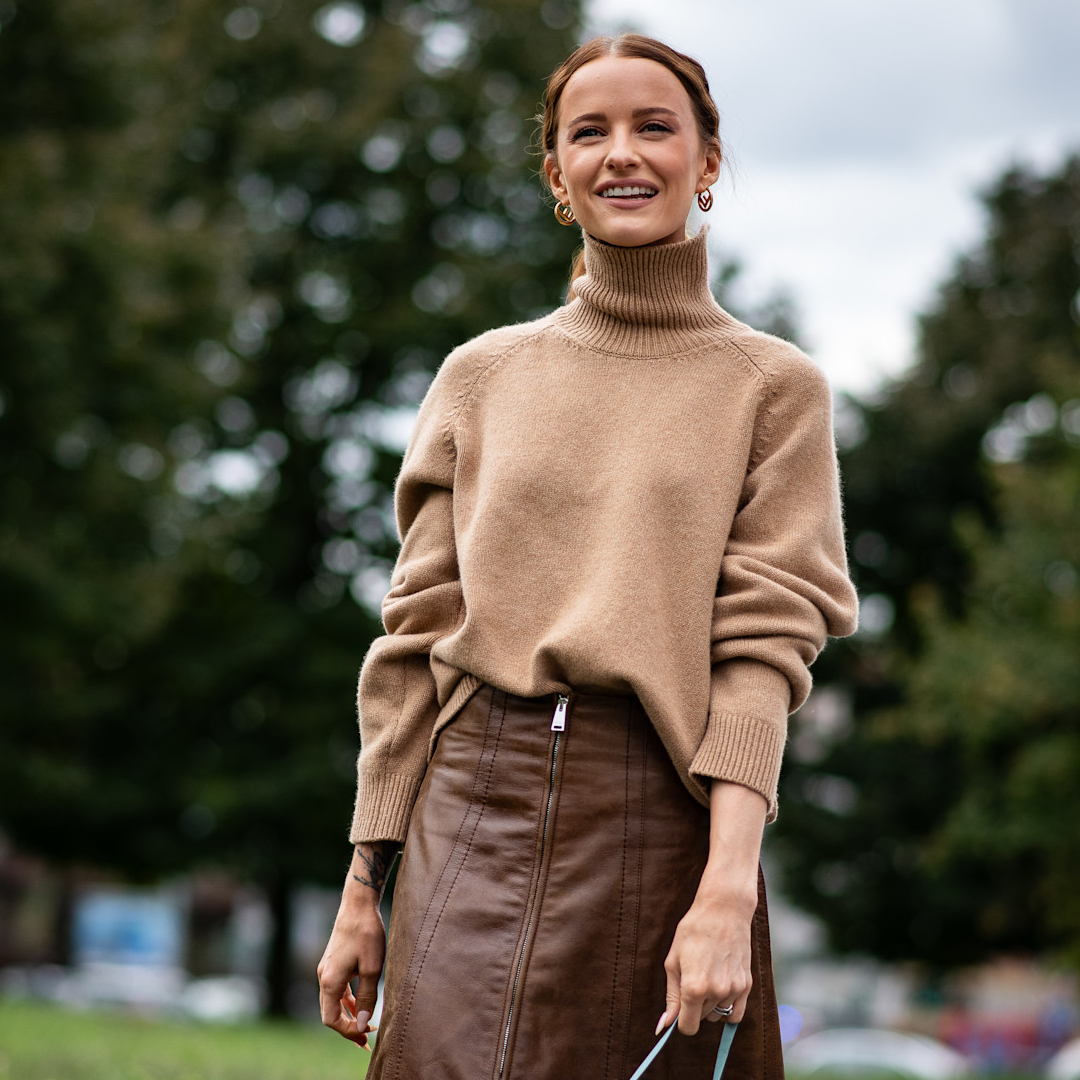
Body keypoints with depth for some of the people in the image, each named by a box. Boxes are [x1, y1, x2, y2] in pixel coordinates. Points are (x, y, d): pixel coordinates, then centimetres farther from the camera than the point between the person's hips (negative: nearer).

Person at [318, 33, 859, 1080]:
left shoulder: (773, 385, 6)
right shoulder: (481, 377, 12)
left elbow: (765, 644, -4)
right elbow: (417, 636, 10)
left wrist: (728, 890, -17)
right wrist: (363, 886, 5)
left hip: (664, 814, -1)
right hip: (475, 805, 2)